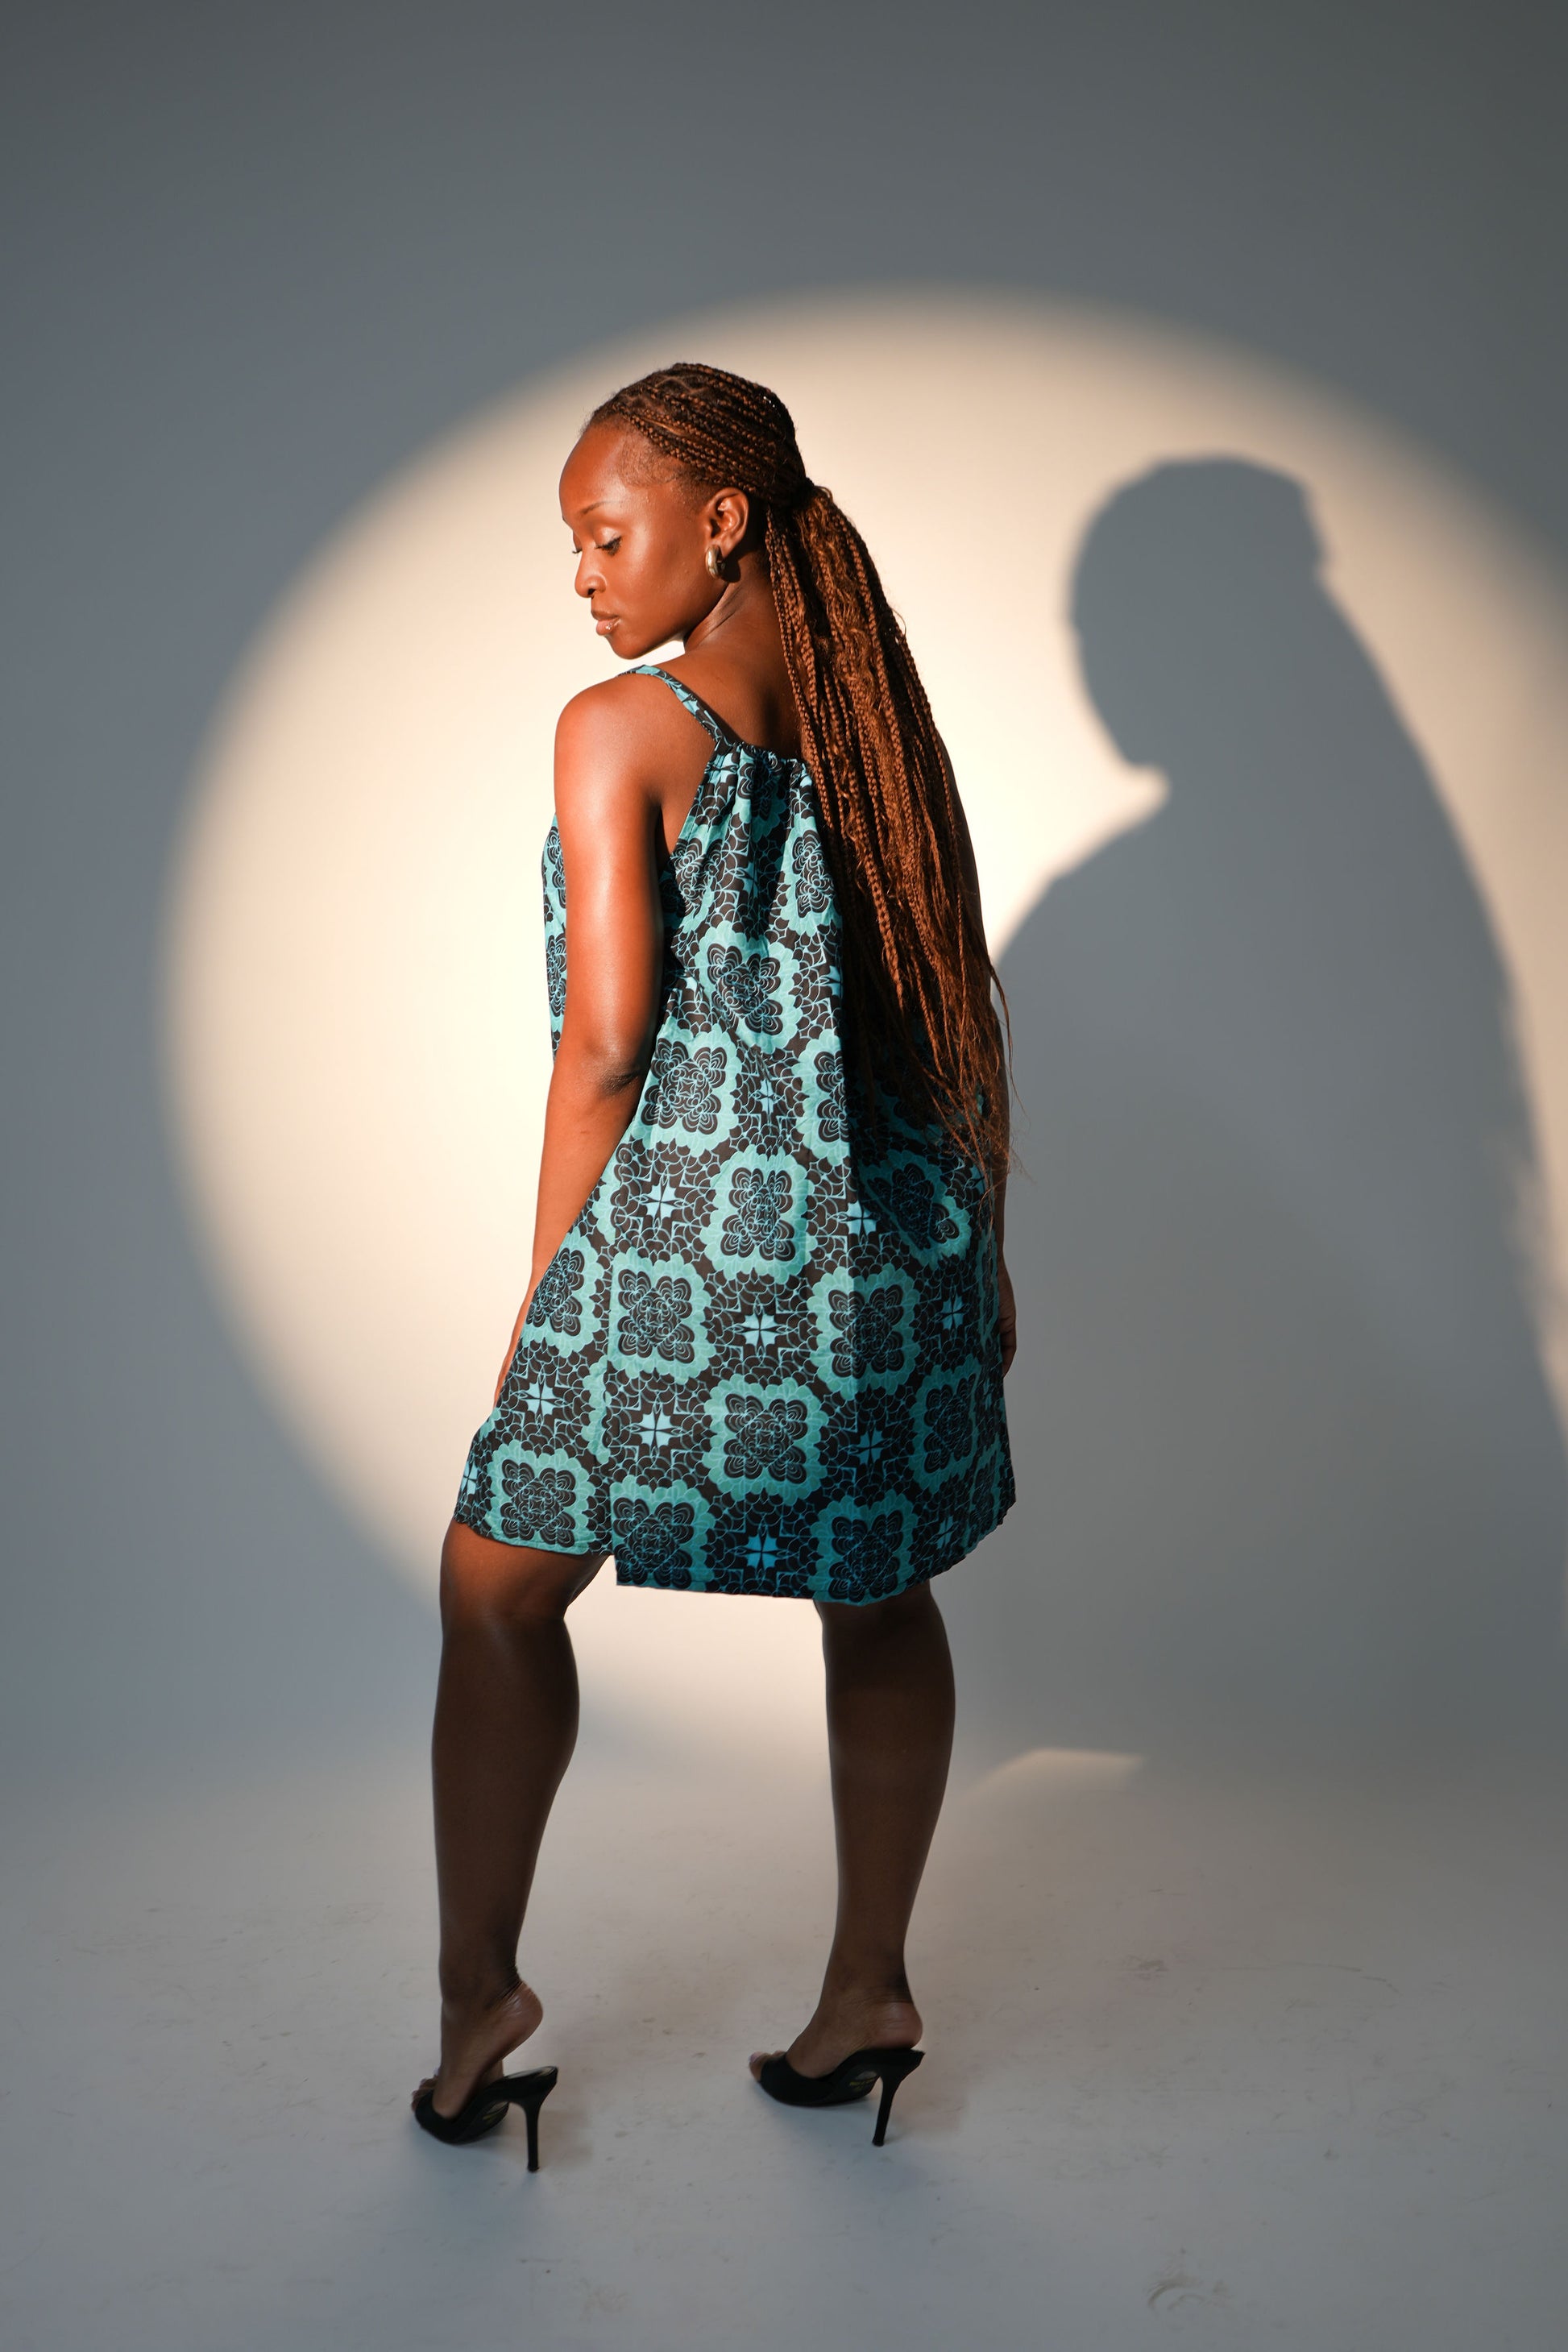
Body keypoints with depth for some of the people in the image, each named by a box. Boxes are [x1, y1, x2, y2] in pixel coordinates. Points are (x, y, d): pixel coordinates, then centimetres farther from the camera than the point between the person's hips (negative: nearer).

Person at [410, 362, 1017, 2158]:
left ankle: (480, 1983, 20)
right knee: (877, 1601, 16)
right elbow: (970, 1010, 10)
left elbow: (610, 1039, -12)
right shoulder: (872, 719, 10)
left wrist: (543, 1296, -3)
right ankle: (869, 1990, 28)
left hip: (691, 1240, -6)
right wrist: (980, 1251, 17)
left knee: (498, 1592, 12)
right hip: (899, 1238, 6)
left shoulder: (620, 730, -7)